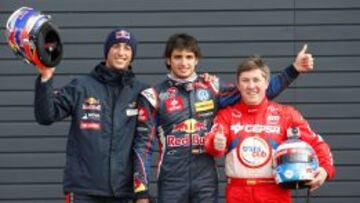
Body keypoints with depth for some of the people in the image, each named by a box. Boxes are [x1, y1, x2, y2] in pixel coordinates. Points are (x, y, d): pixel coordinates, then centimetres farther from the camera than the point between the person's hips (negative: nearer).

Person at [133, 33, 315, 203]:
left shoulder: (211, 88, 7)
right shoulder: (154, 96, 1)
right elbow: (143, 145, 1)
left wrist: (293, 70, -1)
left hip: (206, 181, 2)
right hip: (171, 182, -2)